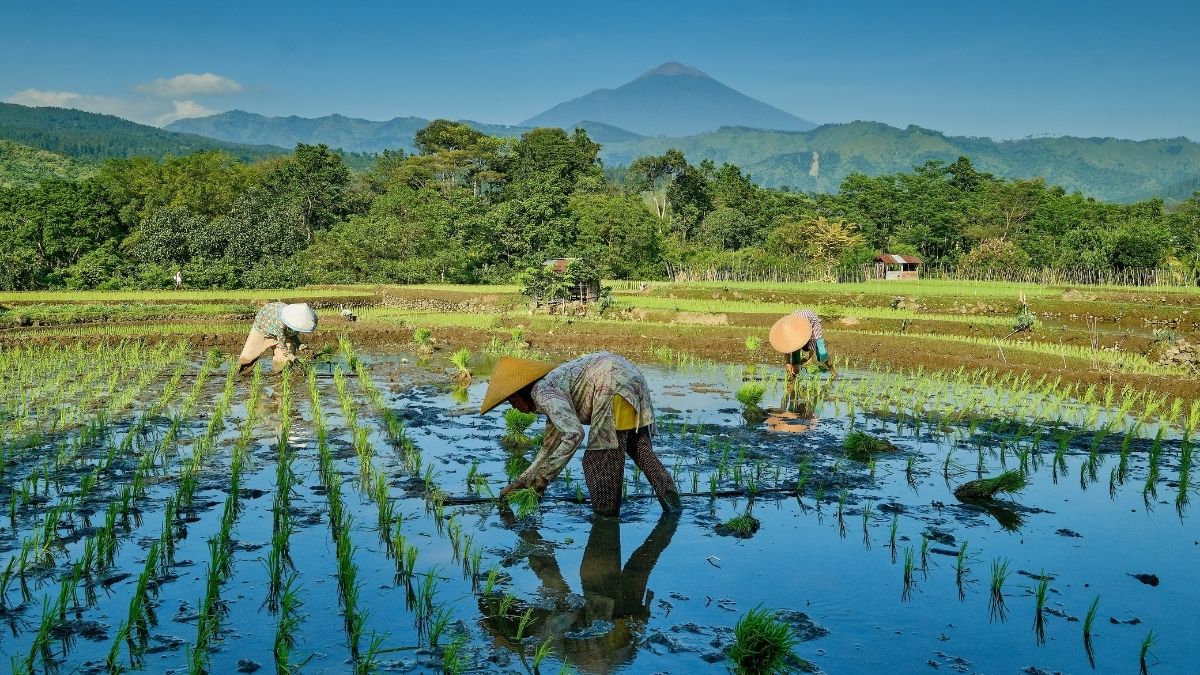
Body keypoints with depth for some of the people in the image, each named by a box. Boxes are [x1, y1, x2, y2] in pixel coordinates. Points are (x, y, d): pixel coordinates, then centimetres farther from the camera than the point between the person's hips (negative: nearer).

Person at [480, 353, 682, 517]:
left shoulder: (542, 391, -5)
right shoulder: (551, 387, 26)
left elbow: (573, 434, -18)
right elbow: (550, 446, 35)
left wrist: (544, 474, -10)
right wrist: (523, 480, 34)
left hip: (614, 385, -11)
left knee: (599, 458, -2)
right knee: (639, 448, 15)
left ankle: (606, 516, 4)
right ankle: (669, 495, 7)